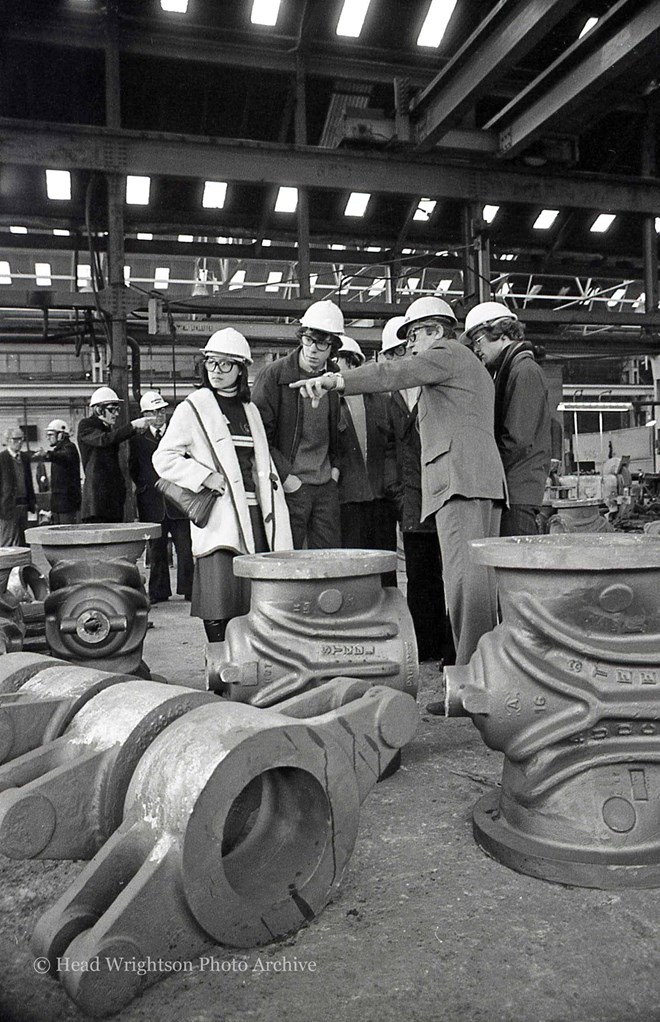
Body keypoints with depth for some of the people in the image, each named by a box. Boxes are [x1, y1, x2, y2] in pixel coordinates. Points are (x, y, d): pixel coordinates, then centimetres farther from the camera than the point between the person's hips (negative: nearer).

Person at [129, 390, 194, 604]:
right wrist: (144, 486, 4)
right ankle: (159, 591, 13)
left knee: (185, 547, -1)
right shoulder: (137, 438, 8)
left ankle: (188, 589, 6)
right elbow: (133, 469, 12)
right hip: (152, 503, 1)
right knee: (156, 550, 6)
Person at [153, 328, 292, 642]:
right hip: (217, 517, -5)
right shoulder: (192, 408, 1)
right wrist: (206, 477, -13)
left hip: (253, 515, 5)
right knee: (220, 596, -10)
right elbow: (163, 458, -1)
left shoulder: (250, 410, 17)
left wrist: (274, 520, 13)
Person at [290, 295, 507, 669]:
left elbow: (392, 374, -13)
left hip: (460, 479, -10)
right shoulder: (477, 369, 33)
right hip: (485, 481, 10)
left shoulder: (448, 353, 3)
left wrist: (338, 380, -23)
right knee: (481, 575, 8)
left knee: (465, 576, -17)